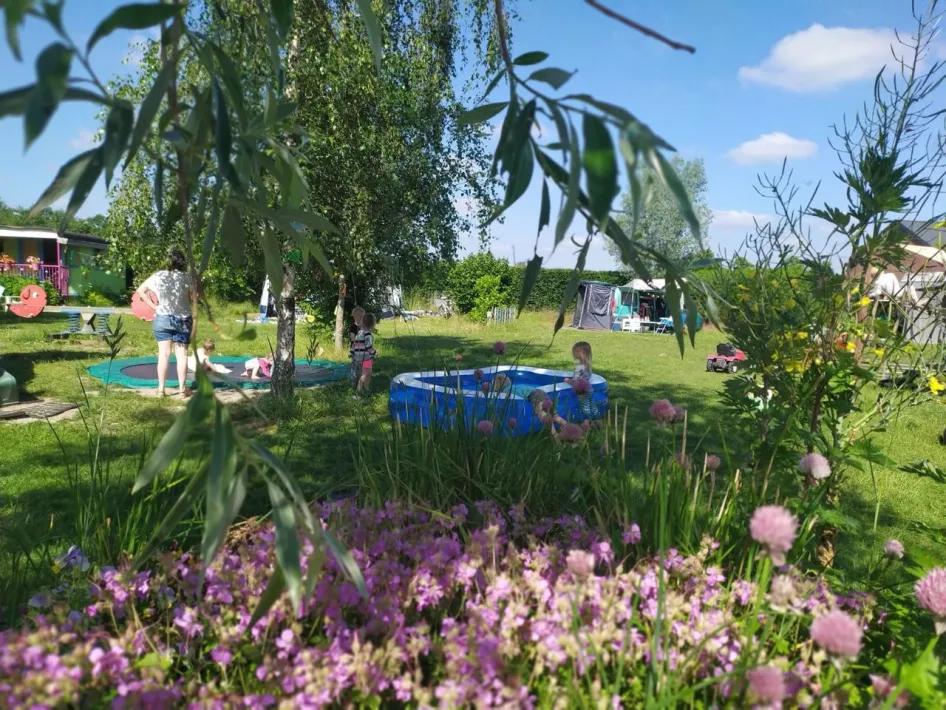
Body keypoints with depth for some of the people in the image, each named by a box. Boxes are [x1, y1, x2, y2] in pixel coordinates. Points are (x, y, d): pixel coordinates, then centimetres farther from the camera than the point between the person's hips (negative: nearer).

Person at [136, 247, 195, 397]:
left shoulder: (158, 276, -1)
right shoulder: (187, 277, -8)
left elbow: (141, 290, 7)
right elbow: (193, 299, -5)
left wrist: (153, 305, 7)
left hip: (162, 318, 2)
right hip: (183, 319, -2)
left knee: (164, 354, 7)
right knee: (181, 354, 5)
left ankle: (161, 388, 9)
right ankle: (182, 388, 8)